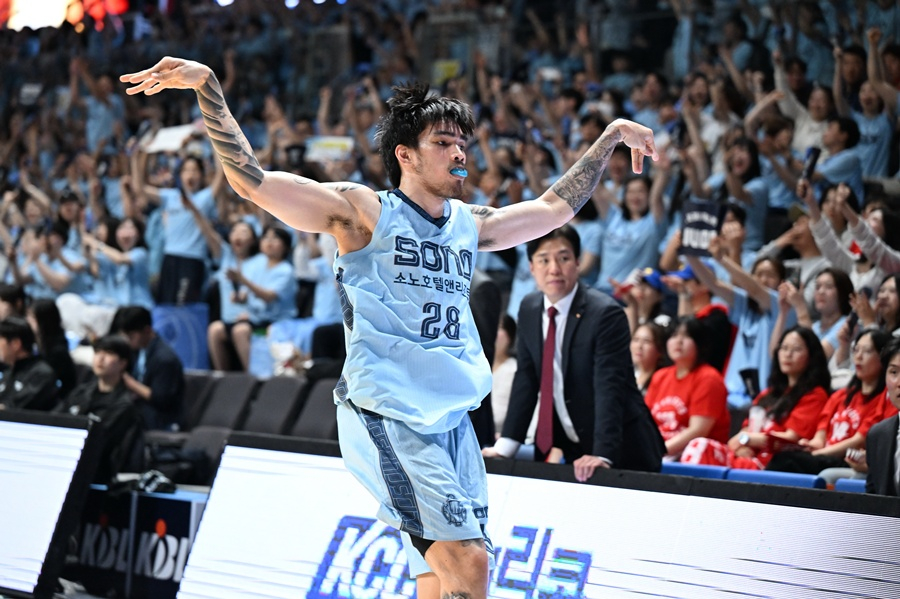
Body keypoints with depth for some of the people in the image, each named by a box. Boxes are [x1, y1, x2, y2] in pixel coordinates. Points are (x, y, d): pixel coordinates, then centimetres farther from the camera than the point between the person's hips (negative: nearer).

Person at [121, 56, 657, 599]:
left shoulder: (471, 225, 17)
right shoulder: (364, 212, -2)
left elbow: (555, 207, 33)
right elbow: (251, 179, -9)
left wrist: (612, 136, 35)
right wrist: (206, 85, -17)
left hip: (451, 420, 7)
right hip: (385, 415, -7)